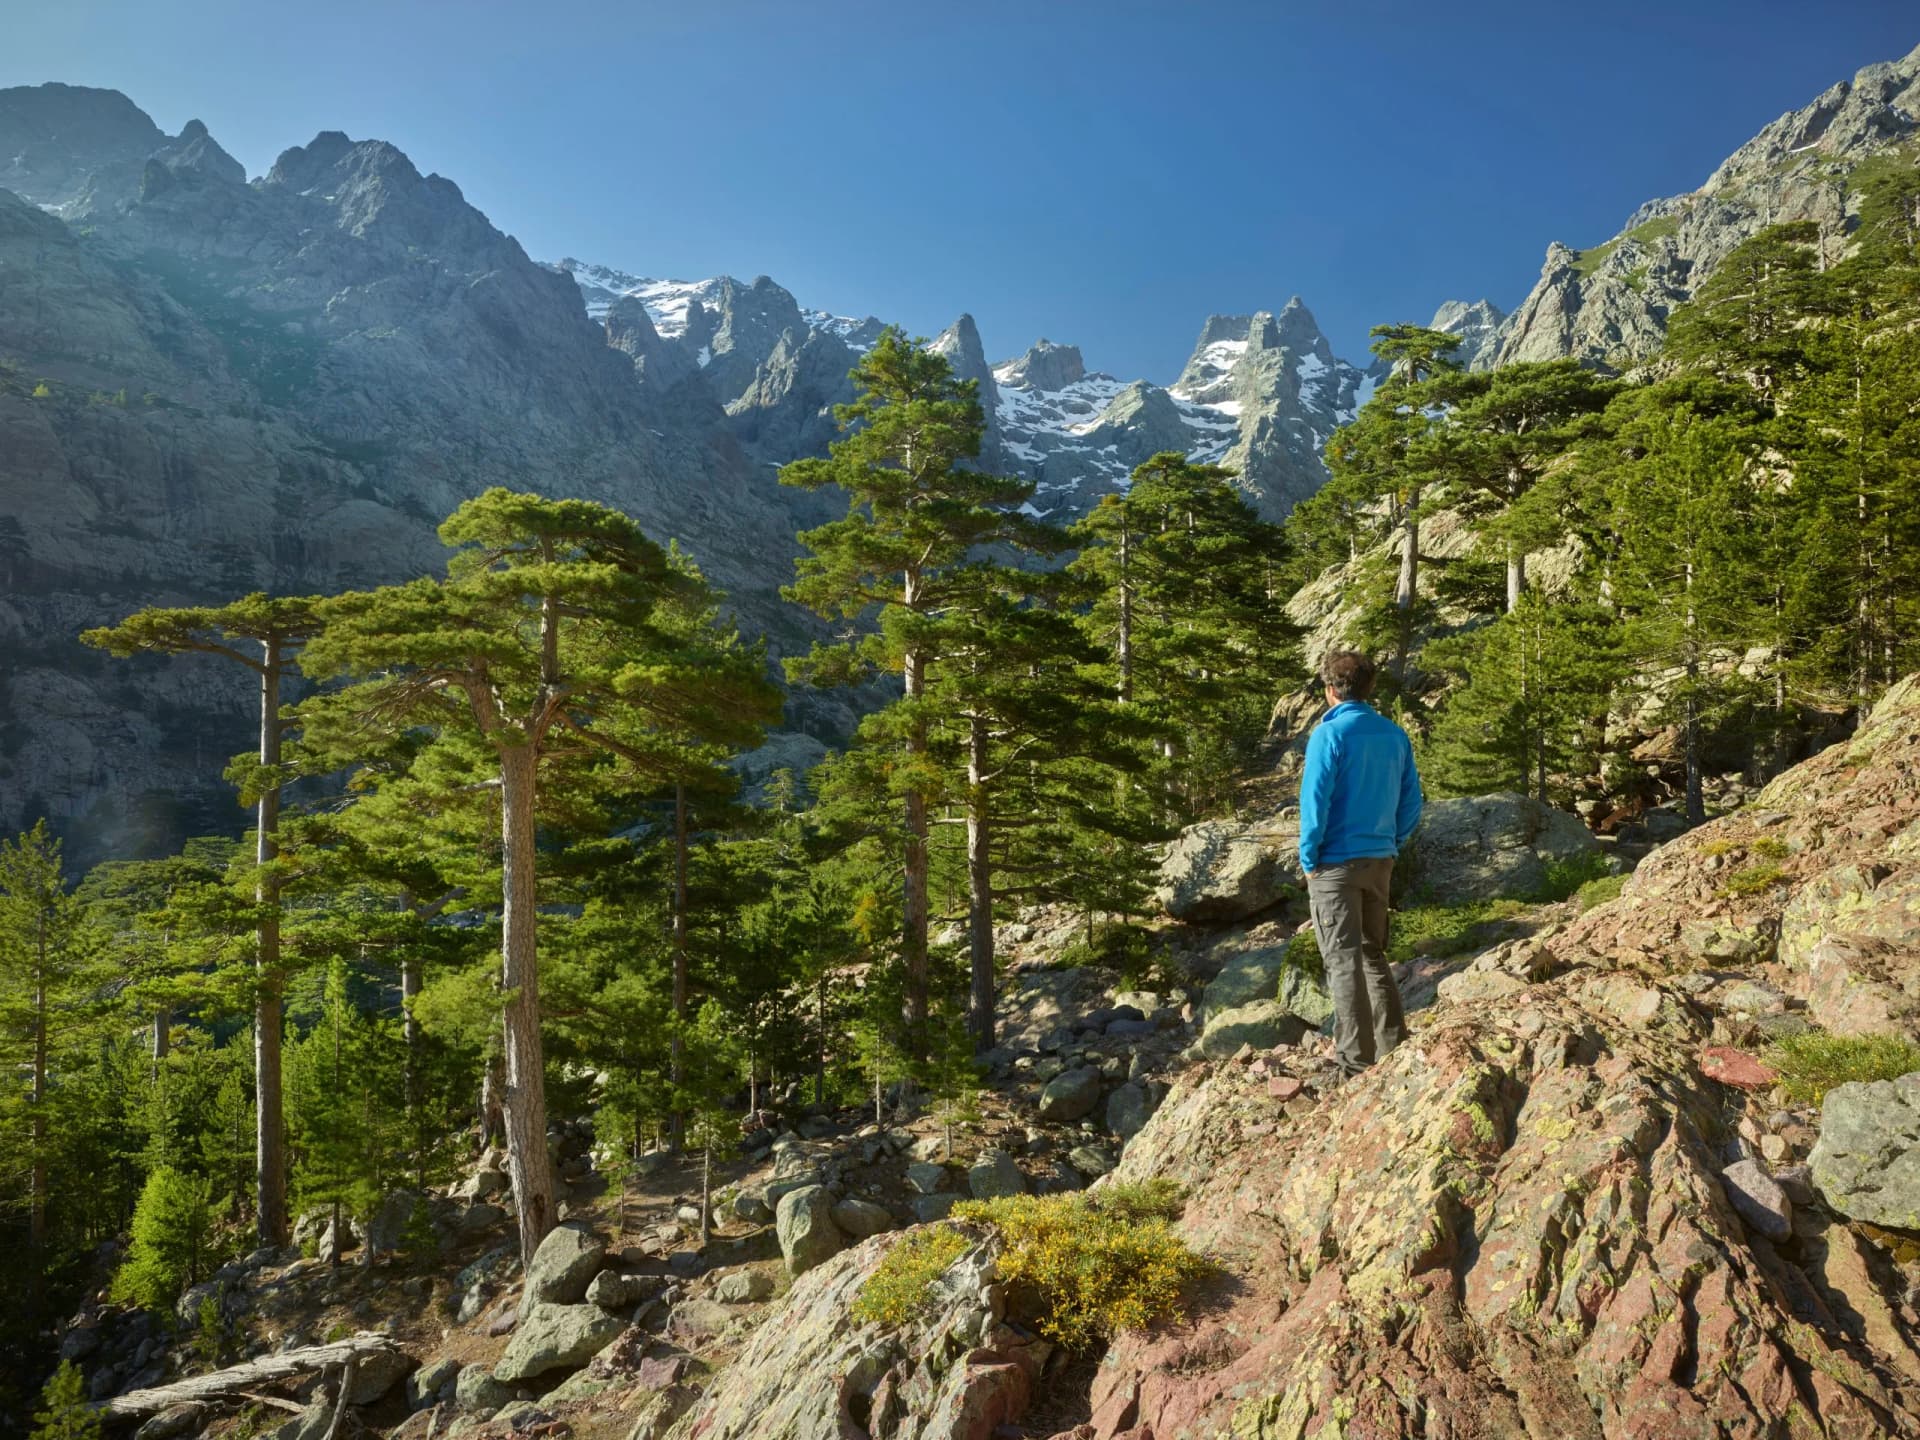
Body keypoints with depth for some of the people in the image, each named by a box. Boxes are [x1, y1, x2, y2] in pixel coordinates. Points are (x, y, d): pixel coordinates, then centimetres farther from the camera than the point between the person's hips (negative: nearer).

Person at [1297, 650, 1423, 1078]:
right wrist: (1392, 845, 16)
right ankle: (1394, 1045, 24)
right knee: (1374, 954, 19)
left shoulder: (1329, 734, -13)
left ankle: (1355, 1058, 0)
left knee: (1343, 961, -1)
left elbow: (1315, 802, -16)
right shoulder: (1395, 734, 5)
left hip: (1336, 863, -6)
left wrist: (1308, 857, -7)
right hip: (1379, 862, 6)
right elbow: (1411, 801, 8)